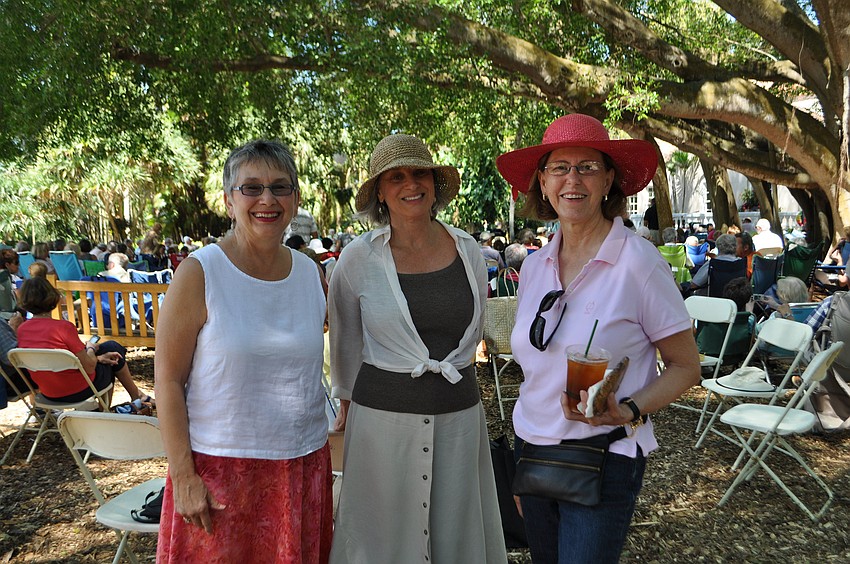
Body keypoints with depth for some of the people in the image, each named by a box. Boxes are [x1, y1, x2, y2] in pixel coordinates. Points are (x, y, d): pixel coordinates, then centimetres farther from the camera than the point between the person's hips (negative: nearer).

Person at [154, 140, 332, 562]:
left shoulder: (311, 274, 3)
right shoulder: (199, 273, -10)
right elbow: (168, 380, -9)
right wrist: (183, 476, -12)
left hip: (304, 465, 4)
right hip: (219, 470, -4)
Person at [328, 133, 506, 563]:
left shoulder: (468, 250, 0)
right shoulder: (358, 258, -7)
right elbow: (346, 341, 7)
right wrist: (347, 399, 16)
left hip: (459, 414, 3)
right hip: (383, 415, -2)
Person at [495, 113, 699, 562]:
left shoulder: (639, 263, -13)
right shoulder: (534, 266, 2)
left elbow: (686, 366, -6)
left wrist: (630, 411, -23)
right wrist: (521, 458, 14)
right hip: (532, 450, 5)